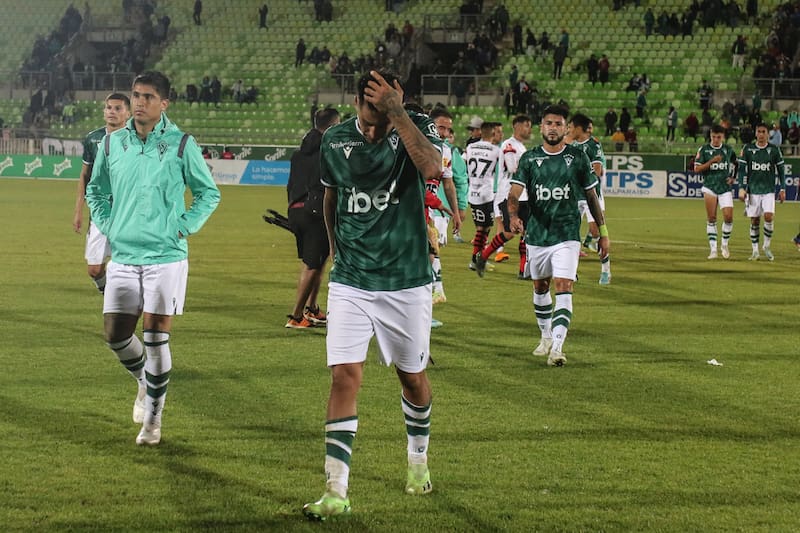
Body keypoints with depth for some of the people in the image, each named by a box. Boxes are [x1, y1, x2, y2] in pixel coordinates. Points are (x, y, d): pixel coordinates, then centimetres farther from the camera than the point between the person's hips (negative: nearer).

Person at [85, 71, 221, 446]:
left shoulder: (181, 145, -5)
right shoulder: (112, 143, 5)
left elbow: (209, 194, 6)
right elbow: (95, 191, 20)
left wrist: (184, 228, -3)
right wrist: (107, 226, 8)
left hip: (165, 257, -3)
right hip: (123, 256, 3)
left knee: (155, 337, -4)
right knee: (116, 335, 2)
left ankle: (153, 418, 8)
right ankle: (145, 383, 33)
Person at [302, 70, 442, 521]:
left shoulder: (417, 129, -10)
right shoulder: (336, 141, -2)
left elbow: (432, 168, -33)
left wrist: (396, 114, -34)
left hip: (407, 281, -1)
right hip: (350, 282, 1)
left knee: (413, 377, 12)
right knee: (345, 376, -11)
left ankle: (419, 459, 40)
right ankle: (336, 492, -12)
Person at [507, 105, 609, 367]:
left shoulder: (577, 157, 1)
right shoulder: (529, 158, 1)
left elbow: (591, 196, 8)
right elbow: (514, 193, -9)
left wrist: (603, 232, 8)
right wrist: (514, 216, -30)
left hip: (567, 235, -2)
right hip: (536, 234, 3)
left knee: (563, 289, -14)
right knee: (540, 287, 16)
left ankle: (557, 347, -21)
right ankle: (546, 336, 37)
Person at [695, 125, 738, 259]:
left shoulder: (728, 150, 9)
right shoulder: (704, 150, 1)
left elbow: (735, 165, 25)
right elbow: (697, 169, -5)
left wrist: (733, 178, 10)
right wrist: (712, 161, -15)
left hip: (725, 188, 2)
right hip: (710, 186, -2)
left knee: (728, 217, -8)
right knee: (711, 218, -7)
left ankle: (725, 244, 13)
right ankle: (713, 249, -2)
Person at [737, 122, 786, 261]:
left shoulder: (774, 150, 2)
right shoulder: (747, 149, 1)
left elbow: (781, 170, 8)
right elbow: (742, 169, 3)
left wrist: (782, 189, 4)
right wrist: (741, 188, -4)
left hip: (769, 190, 0)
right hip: (753, 190, 0)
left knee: (769, 217, -15)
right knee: (754, 221, 2)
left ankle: (767, 246, 3)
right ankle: (755, 251, 10)